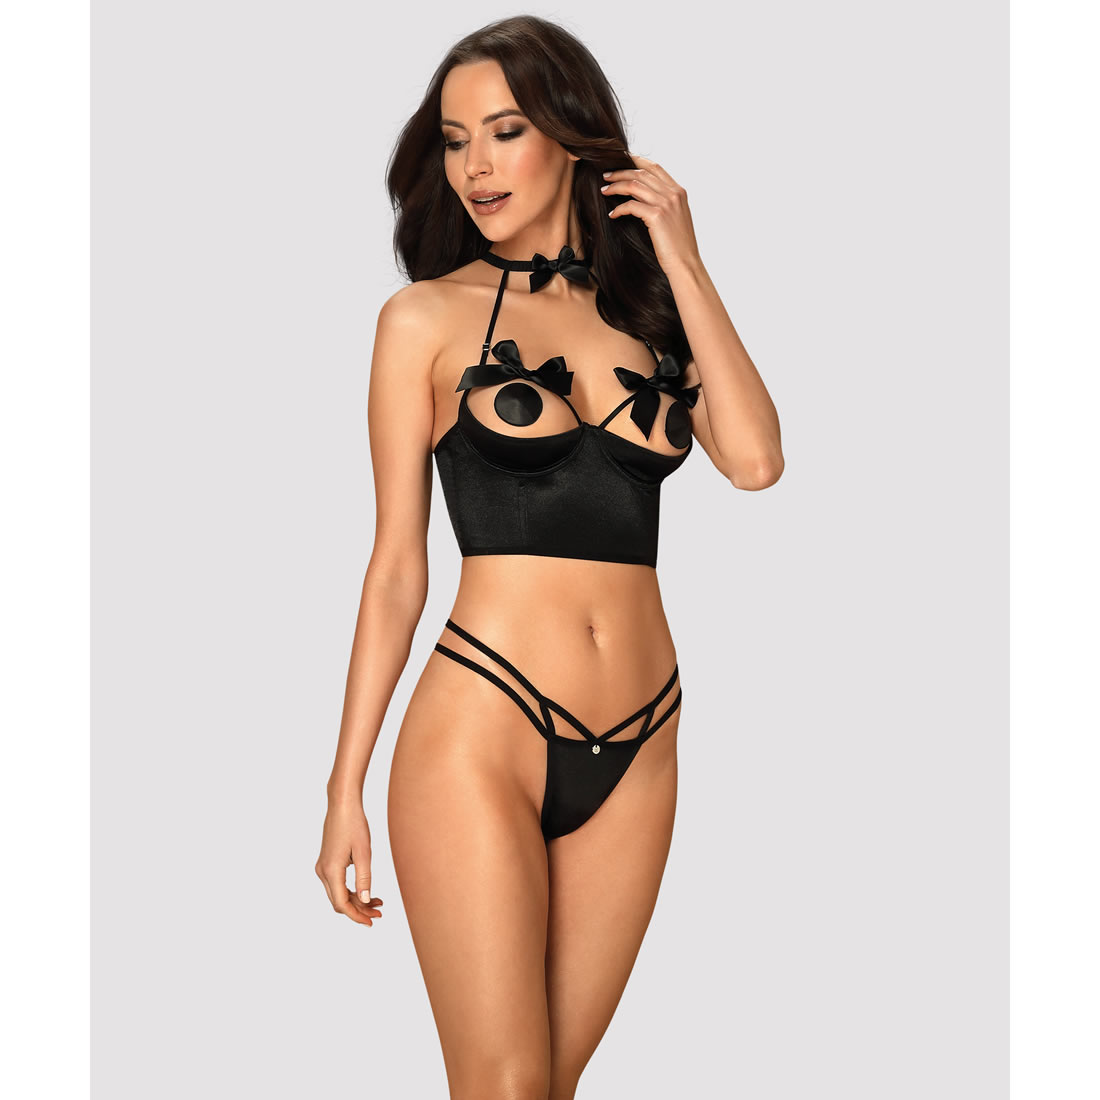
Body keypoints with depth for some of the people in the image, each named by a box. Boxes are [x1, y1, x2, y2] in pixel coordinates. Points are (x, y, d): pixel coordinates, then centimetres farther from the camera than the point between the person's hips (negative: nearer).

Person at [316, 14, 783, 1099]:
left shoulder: (648, 306, 12)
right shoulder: (426, 318, 2)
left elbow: (754, 460, -5)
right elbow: (396, 566, 2)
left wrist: (681, 262, -1)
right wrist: (346, 788, 0)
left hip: (634, 751, 4)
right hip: (480, 733, -3)